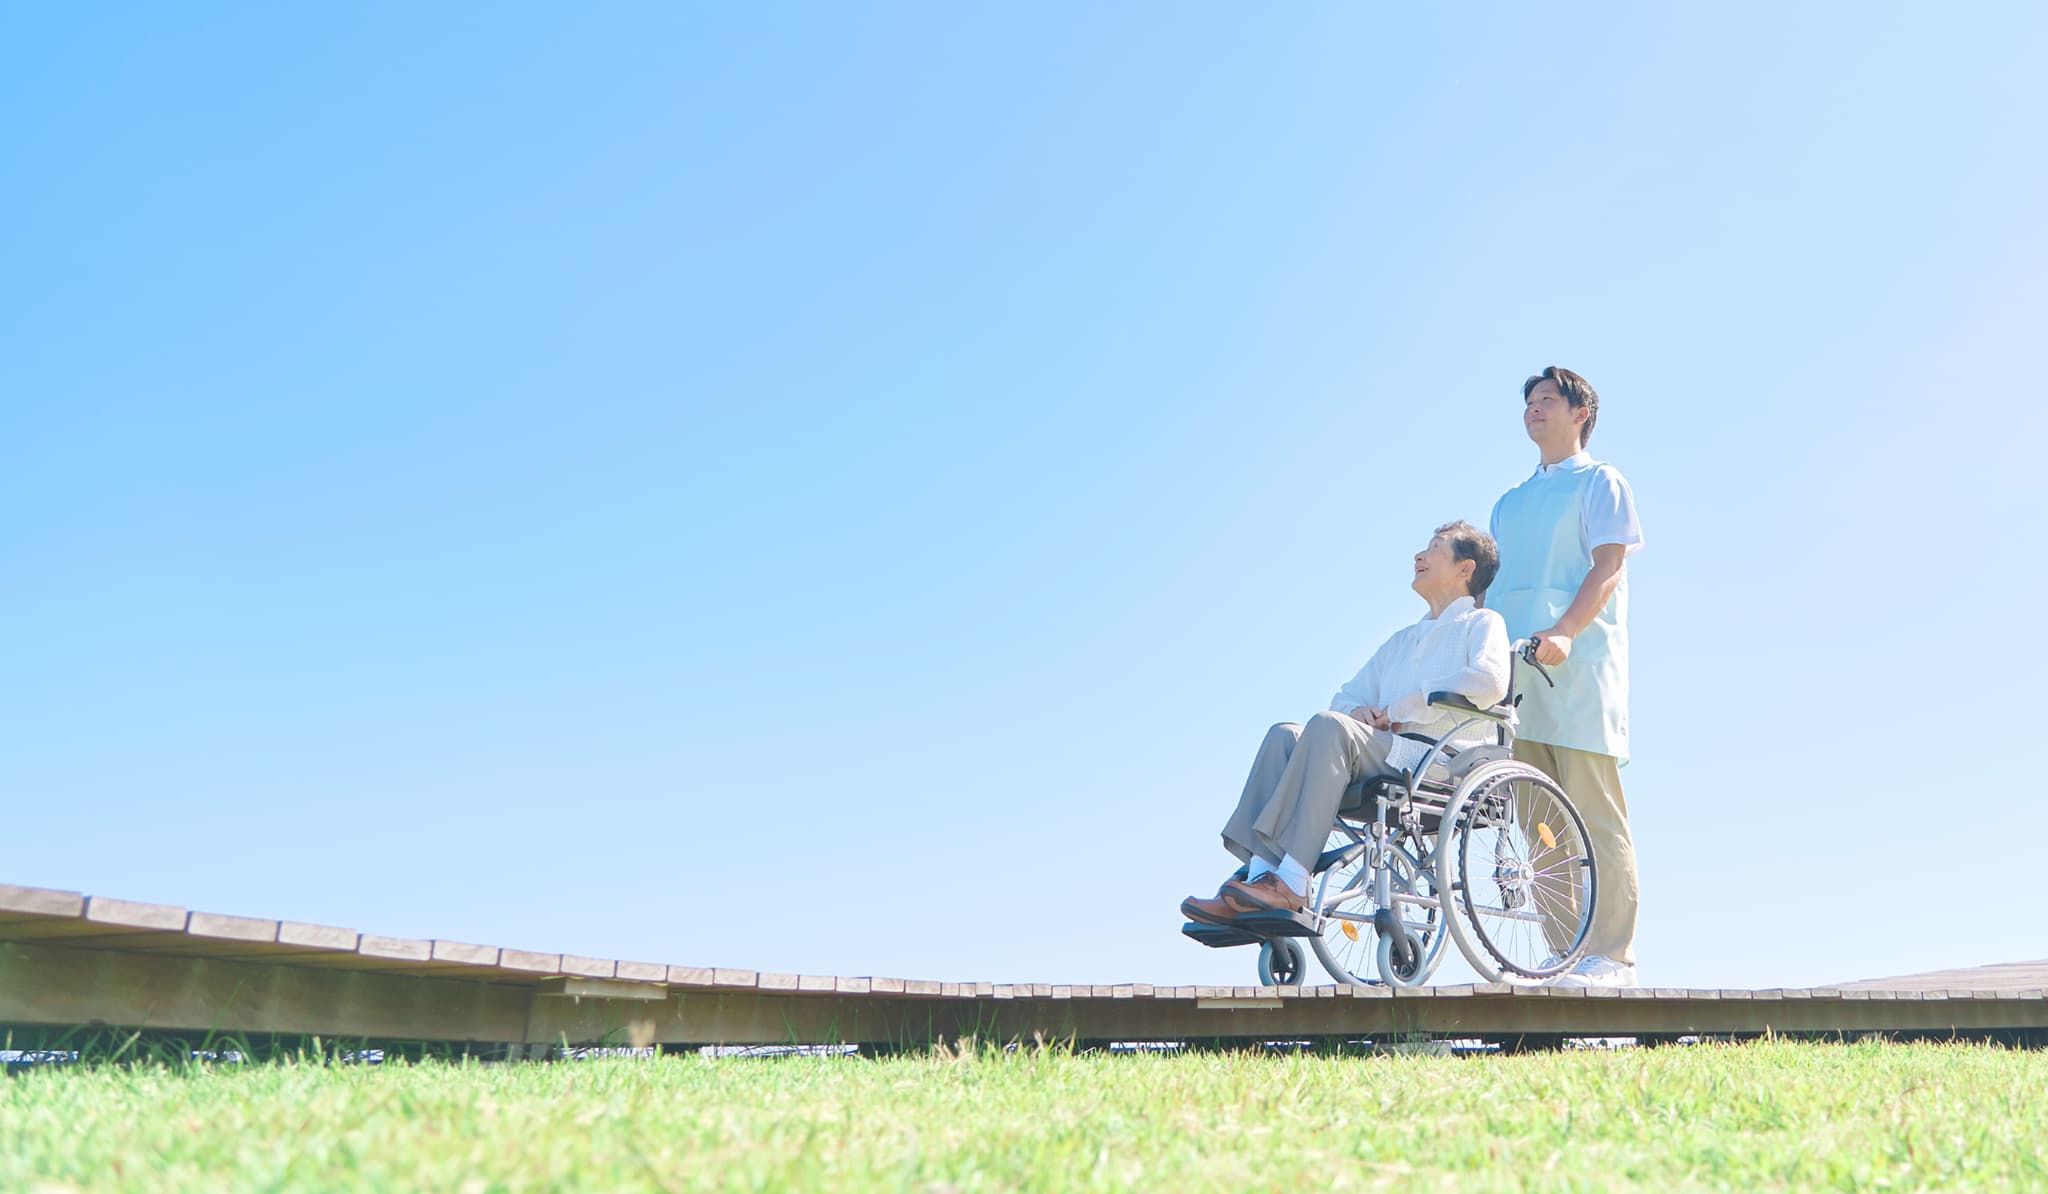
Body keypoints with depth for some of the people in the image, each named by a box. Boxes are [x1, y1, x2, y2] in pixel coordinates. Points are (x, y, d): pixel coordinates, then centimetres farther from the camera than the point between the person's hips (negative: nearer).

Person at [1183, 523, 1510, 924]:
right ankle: (1261, 875, -34)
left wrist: (1405, 707, -9)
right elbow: (1345, 696, 30)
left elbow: (1491, 680, -12)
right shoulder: (1400, 642, 34)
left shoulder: (1482, 623, 11)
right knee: (1285, 736, -17)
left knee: (1328, 726, -31)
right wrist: (1358, 710, 3)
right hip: (1387, 754, 7)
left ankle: (1291, 885, -39)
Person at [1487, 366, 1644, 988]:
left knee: (1595, 817, -10)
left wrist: (1565, 632, -21)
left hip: (1579, 667, -6)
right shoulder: (1509, 501, 27)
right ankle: (1564, 955, 4)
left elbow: (1609, 568, -5)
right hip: (1517, 673, 6)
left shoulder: (1599, 481, 8)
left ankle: (1611, 955, -10)